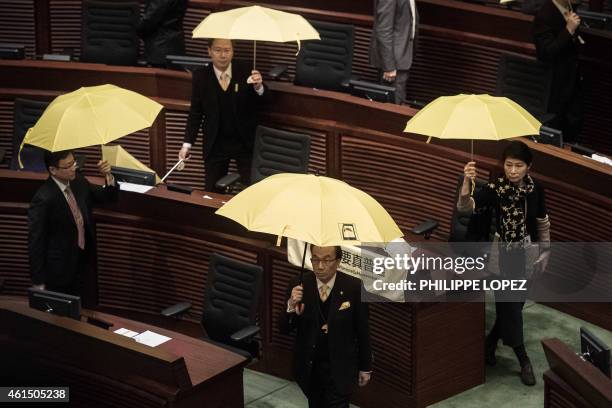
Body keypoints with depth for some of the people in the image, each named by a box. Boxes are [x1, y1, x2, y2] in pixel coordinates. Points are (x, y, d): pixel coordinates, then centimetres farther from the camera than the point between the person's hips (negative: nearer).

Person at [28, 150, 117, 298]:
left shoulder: (79, 182, -4)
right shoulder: (44, 199, -25)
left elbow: (107, 197, 10)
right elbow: (35, 242, -20)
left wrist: (108, 176, -13)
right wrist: (38, 283, -17)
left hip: (83, 260, 6)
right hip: (59, 268, -6)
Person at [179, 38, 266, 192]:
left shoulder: (245, 72, -8)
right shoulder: (201, 76, -5)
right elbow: (195, 113, 0)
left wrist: (259, 87, -35)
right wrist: (187, 144, -7)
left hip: (245, 142, -1)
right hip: (215, 144, 1)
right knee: (212, 193, 6)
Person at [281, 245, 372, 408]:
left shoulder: (354, 287, -15)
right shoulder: (299, 286, -11)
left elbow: (363, 331, -4)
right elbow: (284, 329, -9)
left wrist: (365, 367, 3)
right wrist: (291, 306, -29)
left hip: (340, 369, -3)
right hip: (308, 367, 3)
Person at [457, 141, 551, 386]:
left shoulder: (536, 189, -5)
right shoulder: (495, 189, -17)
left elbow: (542, 223, 10)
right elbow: (465, 208, -30)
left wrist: (544, 252, 13)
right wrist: (467, 182, -48)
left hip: (527, 255, 4)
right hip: (504, 256, -4)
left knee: (515, 303, 14)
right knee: (509, 305, -1)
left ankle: (490, 343, 35)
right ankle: (524, 361, 9)